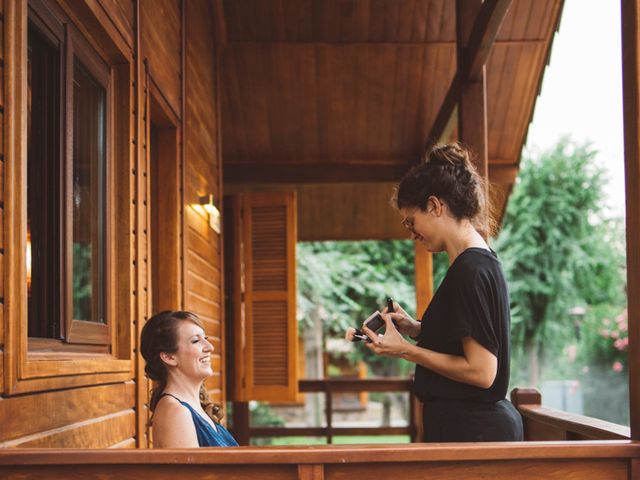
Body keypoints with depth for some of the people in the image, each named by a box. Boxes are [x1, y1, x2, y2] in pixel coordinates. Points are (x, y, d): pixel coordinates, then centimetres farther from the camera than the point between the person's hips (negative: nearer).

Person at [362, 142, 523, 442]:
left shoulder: (471, 269, -18)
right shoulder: (482, 261, 12)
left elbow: (481, 371, -20)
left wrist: (405, 350, -14)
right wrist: (413, 328, 7)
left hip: (473, 430, -9)